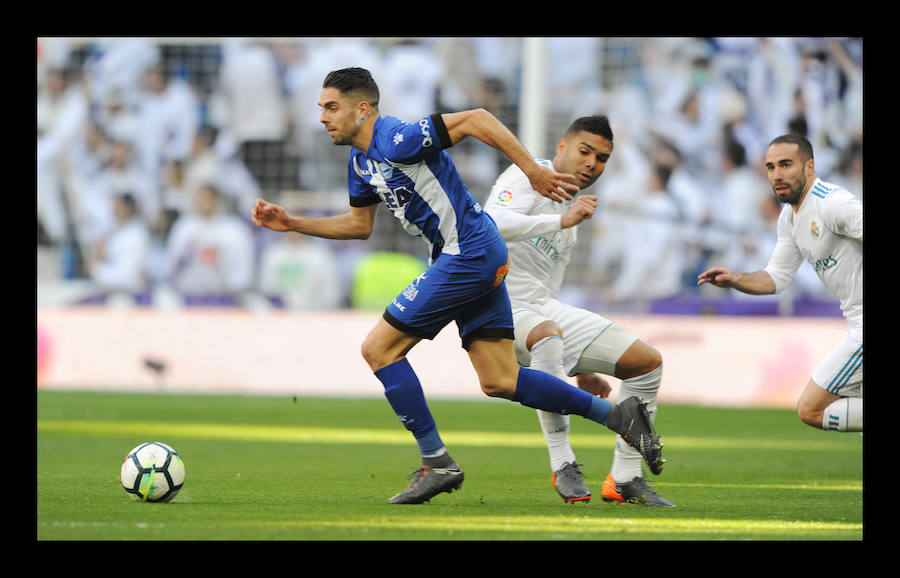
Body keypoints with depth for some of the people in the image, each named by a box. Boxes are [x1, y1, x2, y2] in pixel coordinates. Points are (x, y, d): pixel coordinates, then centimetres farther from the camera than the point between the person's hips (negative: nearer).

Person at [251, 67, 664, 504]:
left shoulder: (394, 141, -16)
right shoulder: (361, 162, 14)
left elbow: (475, 119, -20)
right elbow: (359, 224, 28)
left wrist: (533, 170, -20)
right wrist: (290, 223, 20)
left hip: (469, 255, -10)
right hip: (479, 260, 10)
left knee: (378, 349, -6)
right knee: (499, 382, 7)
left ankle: (436, 463, -3)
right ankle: (619, 415, 7)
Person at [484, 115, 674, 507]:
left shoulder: (572, 208, 21)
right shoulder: (528, 176, -6)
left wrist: (582, 370, 28)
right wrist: (561, 221, -35)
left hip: (544, 307, 9)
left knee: (647, 362, 4)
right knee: (547, 334, -43)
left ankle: (625, 479, 9)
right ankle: (563, 468, -34)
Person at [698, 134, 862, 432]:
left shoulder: (832, 204, -17)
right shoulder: (789, 216, 13)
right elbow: (777, 277, 20)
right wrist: (735, 280, 3)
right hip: (857, 325, 10)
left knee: (810, 410, -9)